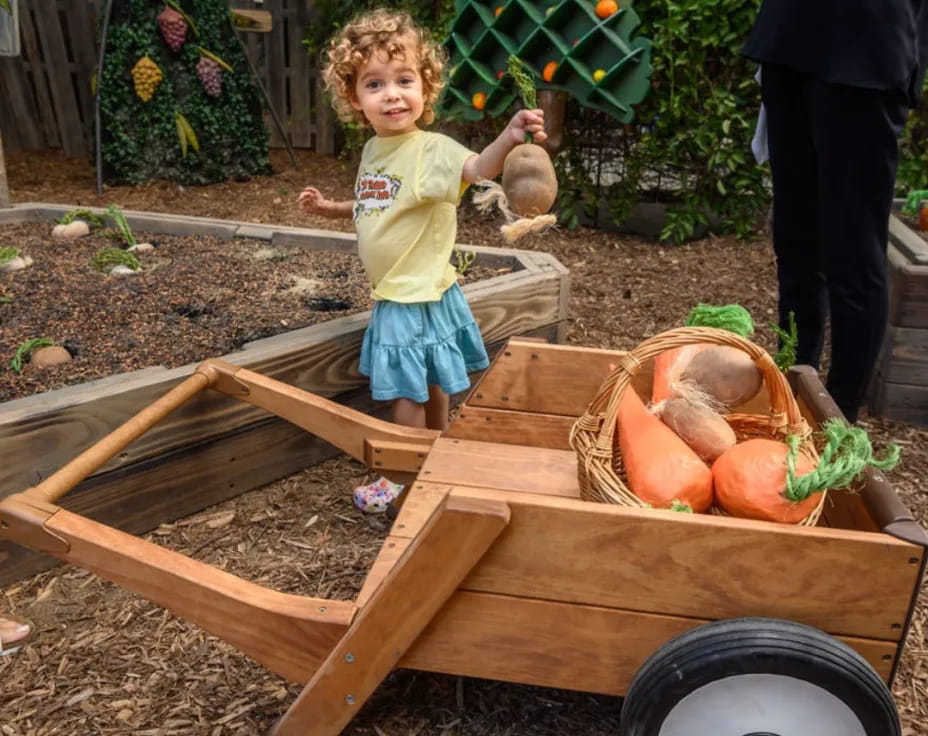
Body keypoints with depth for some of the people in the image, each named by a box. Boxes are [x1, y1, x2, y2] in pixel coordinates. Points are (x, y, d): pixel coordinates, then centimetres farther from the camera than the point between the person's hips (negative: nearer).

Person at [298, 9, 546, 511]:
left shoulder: (431, 150, -21)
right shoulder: (373, 150, 5)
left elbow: (478, 169, -42)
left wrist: (509, 138, -60)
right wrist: (329, 208, 14)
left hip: (418, 299, -8)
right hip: (393, 296, 8)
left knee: (407, 394, 4)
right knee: (427, 385, 22)